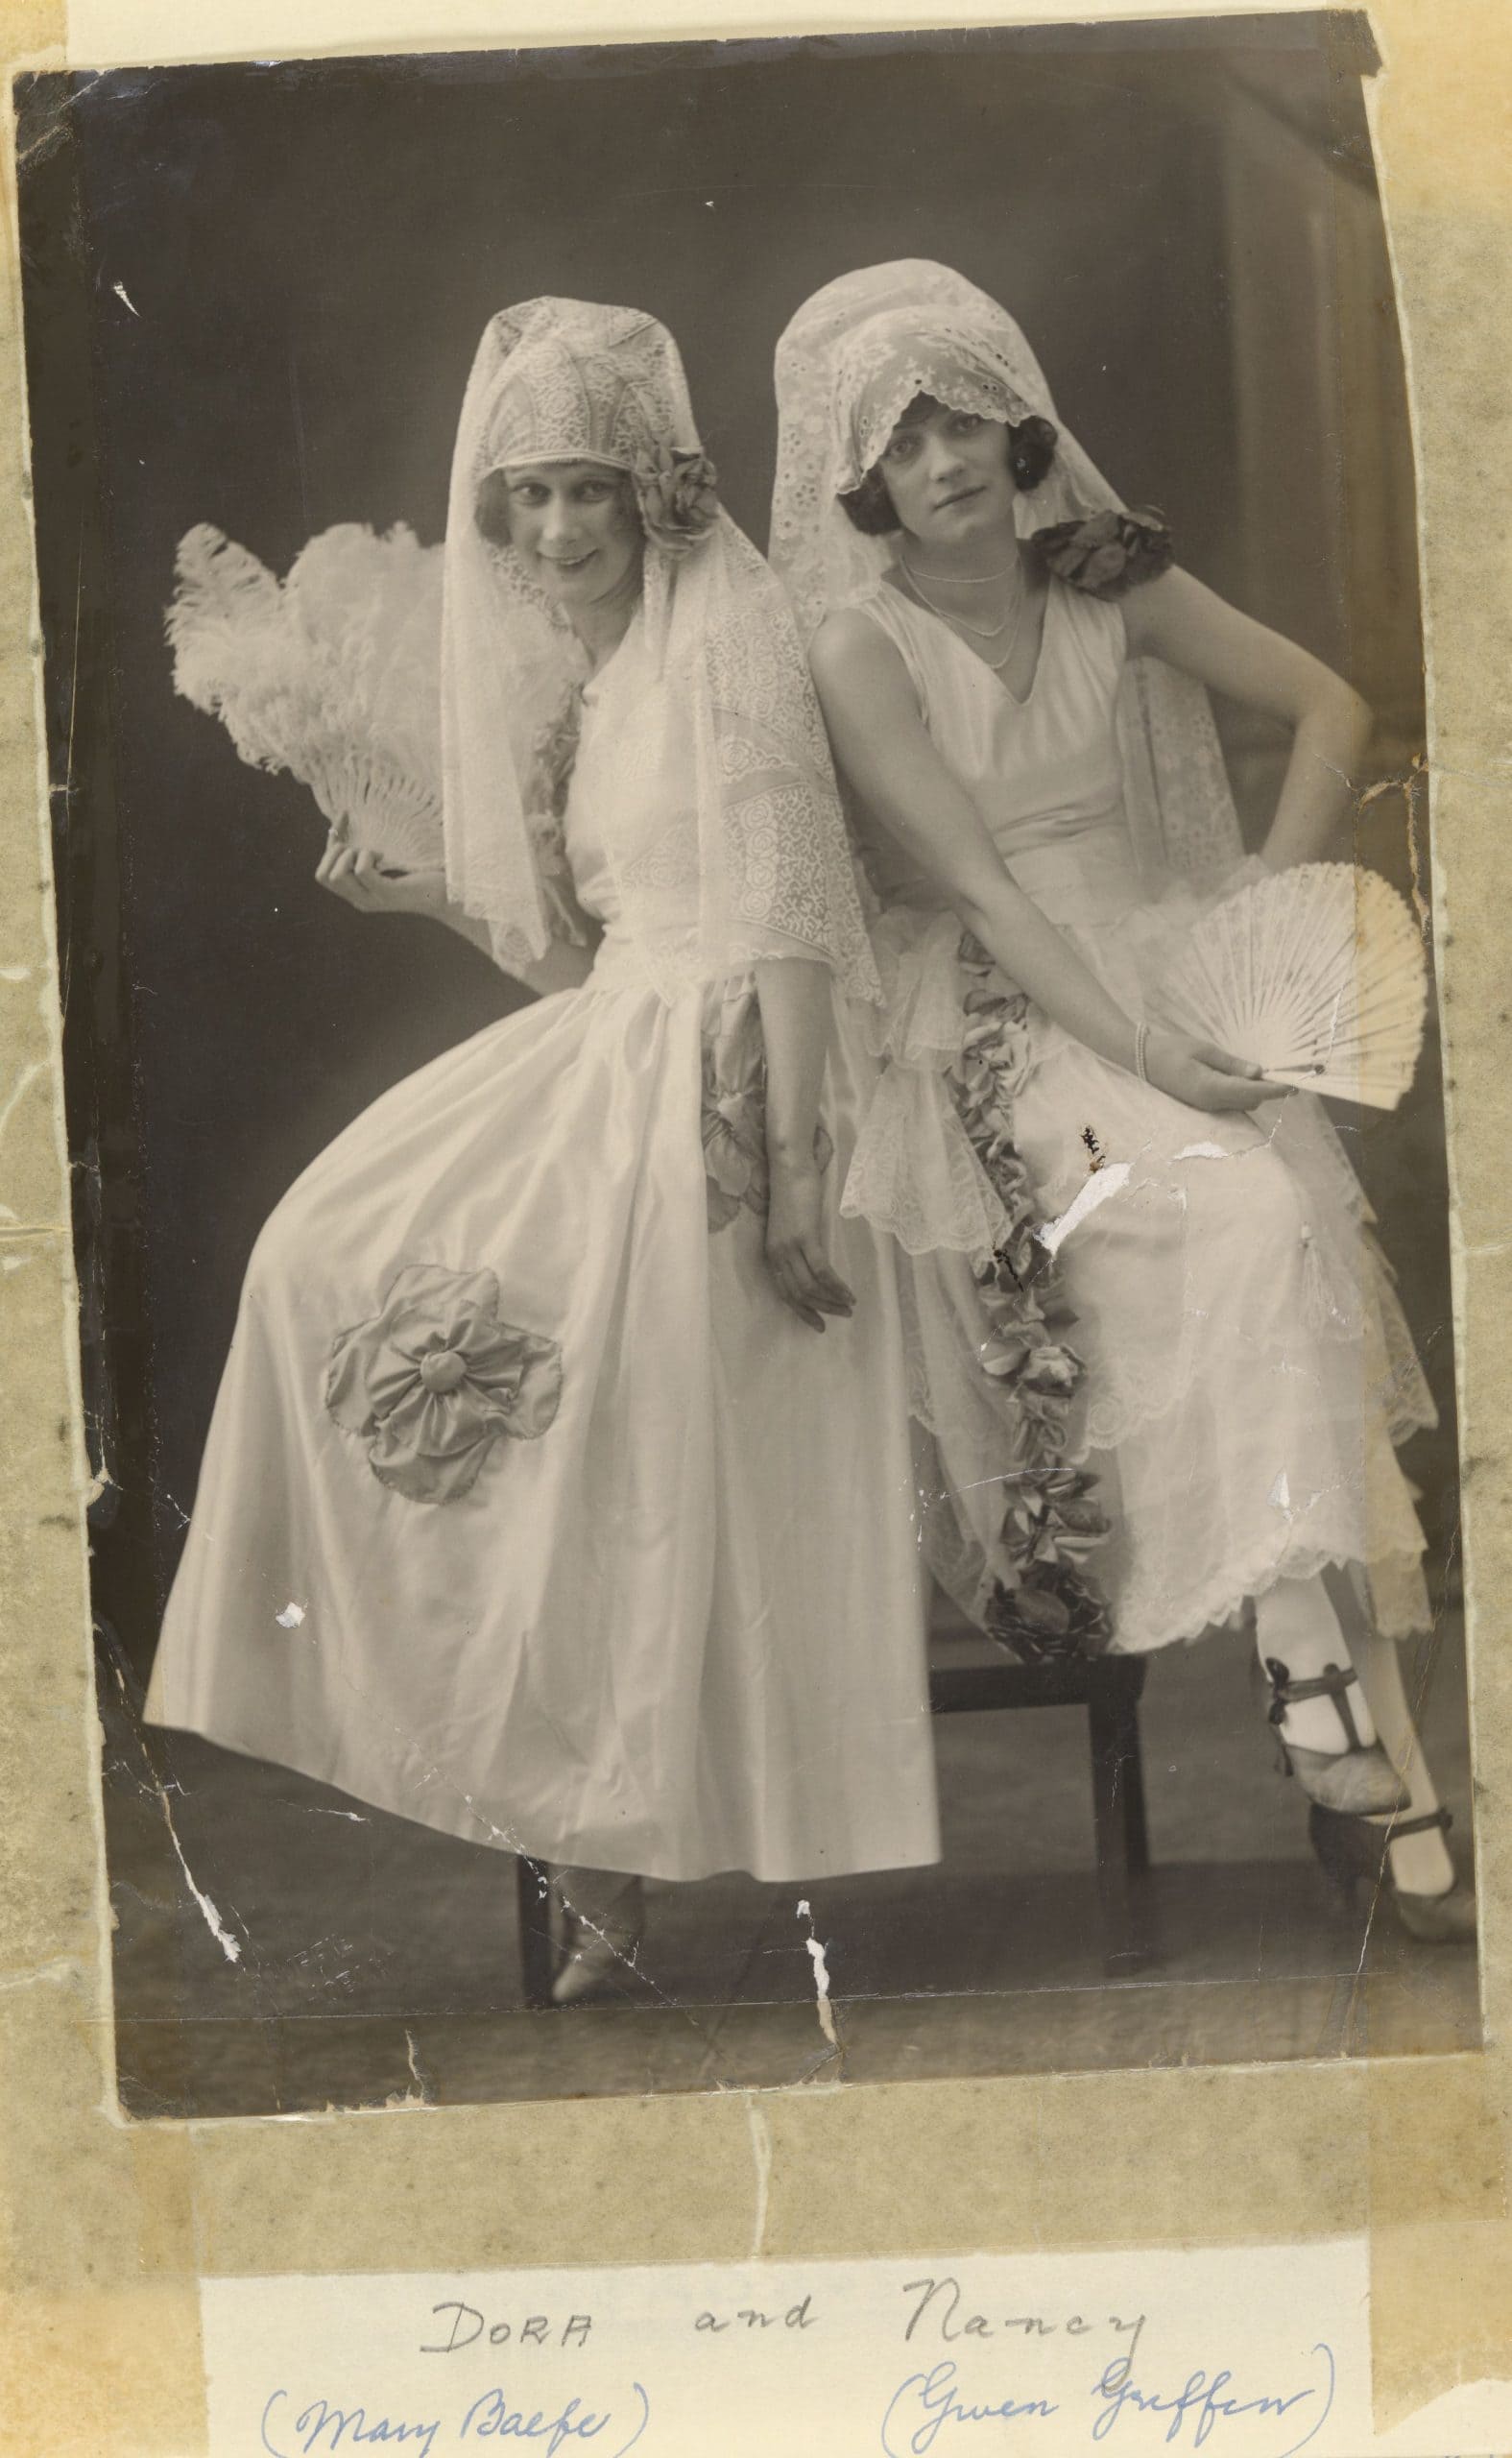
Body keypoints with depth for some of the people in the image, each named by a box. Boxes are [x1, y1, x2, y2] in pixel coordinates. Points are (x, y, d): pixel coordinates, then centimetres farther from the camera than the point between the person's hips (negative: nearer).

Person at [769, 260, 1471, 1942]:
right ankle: (1349, 1745, -30)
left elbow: (1331, 708, 15)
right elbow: (973, 883, -12)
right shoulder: (859, 642, -2)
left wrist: (1273, 897, 0)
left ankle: (1339, 1746, -27)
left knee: (1292, 1229, -28)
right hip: (993, 1027, -4)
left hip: (1158, 975, 4)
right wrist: (1140, 1049, -23)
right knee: (1245, 1218, -32)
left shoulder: (1111, 584, 11)